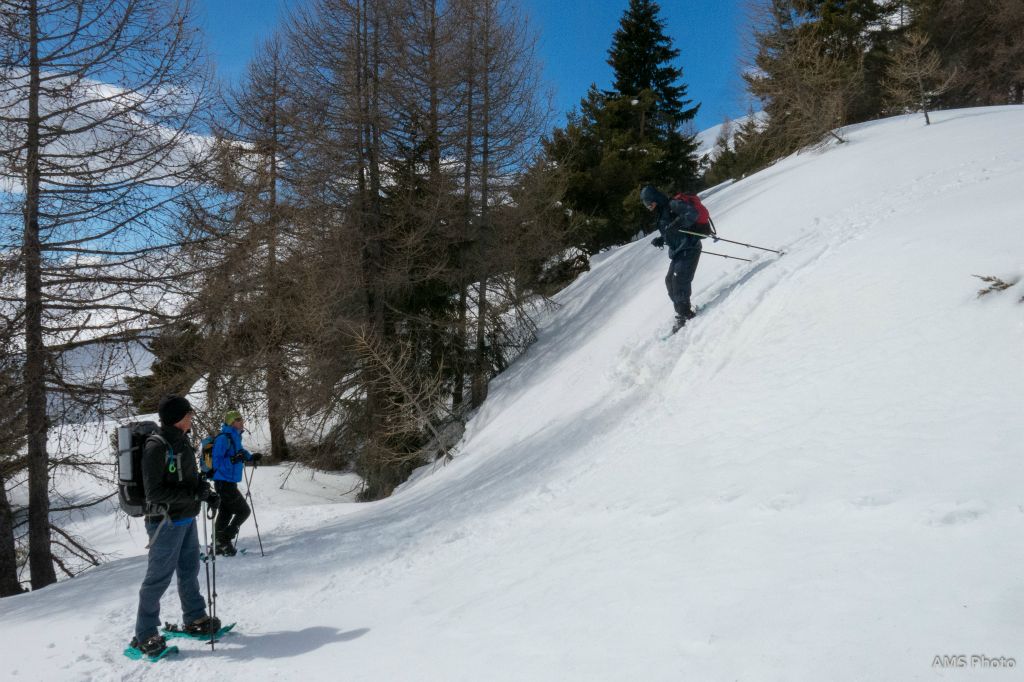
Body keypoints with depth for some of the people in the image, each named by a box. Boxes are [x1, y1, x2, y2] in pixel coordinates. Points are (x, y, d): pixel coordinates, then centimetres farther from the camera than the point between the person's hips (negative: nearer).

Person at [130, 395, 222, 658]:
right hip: (166, 520, -8)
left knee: (189, 571, 18)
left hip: (186, 519, 8)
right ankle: (145, 635, 10)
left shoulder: (182, 441, 7)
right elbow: (154, 492, -20)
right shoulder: (156, 447, -19)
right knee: (158, 577, -1)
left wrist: (206, 490, 1)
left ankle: (195, 619, 32)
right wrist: (193, 494, -23)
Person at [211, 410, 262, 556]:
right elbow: (216, 461, -21)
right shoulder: (224, 438, -18)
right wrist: (233, 459, -31)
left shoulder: (235, 437, 11)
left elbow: (241, 451, 27)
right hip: (224, 482, -9)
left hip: (229, 482, 9)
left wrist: (251, 457, 12)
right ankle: (224, 540, -2)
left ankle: (219, 544, 21)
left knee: (226, 513, 14)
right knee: (244, 511, -5)